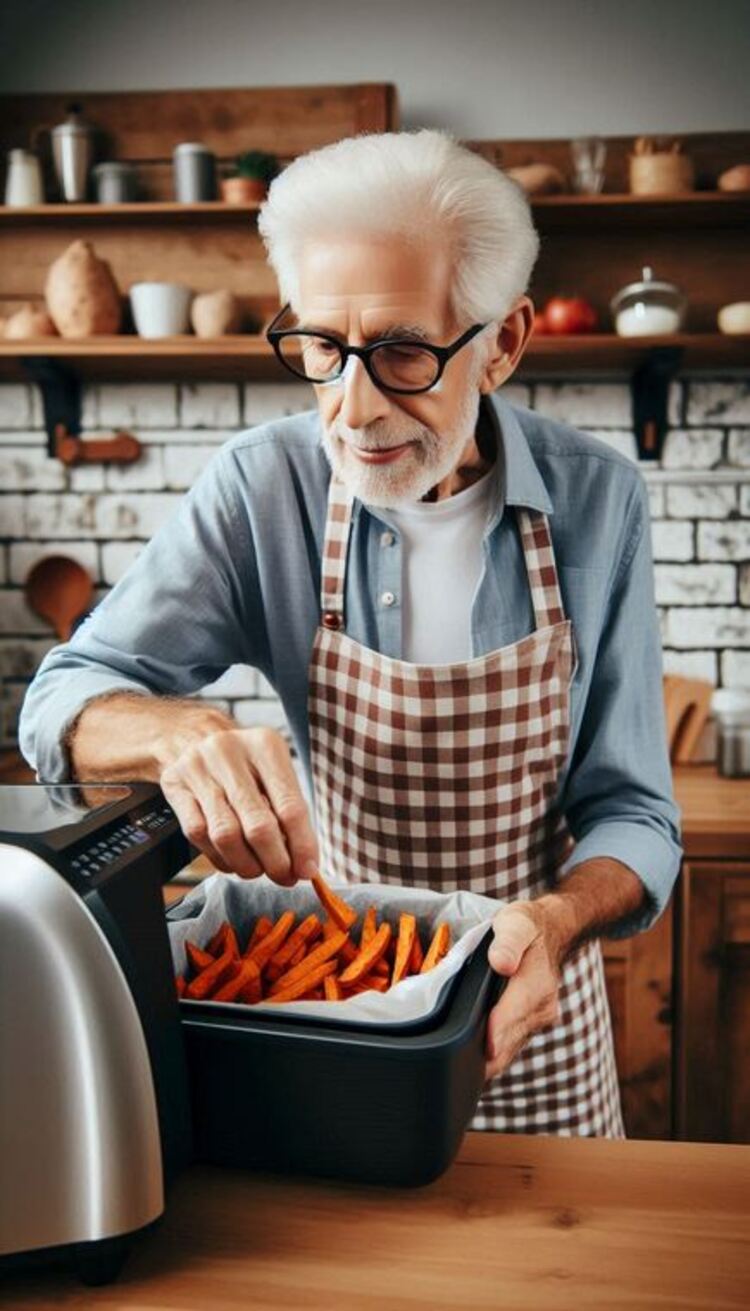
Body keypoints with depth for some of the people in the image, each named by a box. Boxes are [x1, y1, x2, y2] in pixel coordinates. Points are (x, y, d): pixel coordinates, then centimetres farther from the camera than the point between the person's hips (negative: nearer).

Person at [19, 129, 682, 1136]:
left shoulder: (597, 500, -16)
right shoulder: (262, 488, -16)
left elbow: (632, 814, -12)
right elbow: (64, 702, -14)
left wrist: (557, 920, -34)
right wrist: (183, 733, -37)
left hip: (532, 1013, 1)